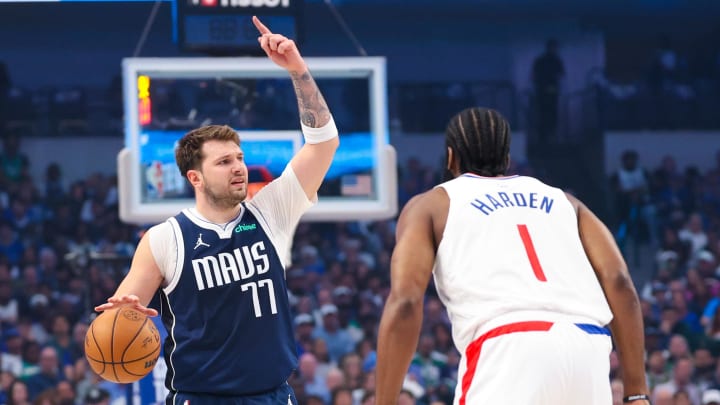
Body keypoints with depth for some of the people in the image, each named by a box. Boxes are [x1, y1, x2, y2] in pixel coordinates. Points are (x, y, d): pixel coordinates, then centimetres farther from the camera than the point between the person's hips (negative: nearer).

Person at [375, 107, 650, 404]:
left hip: (507, 353, -4)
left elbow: (404, 302, 5)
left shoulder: (429, 205, 22)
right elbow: (618, 282, 16)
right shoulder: (560, 199, 31)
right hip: (586, 351, 4)